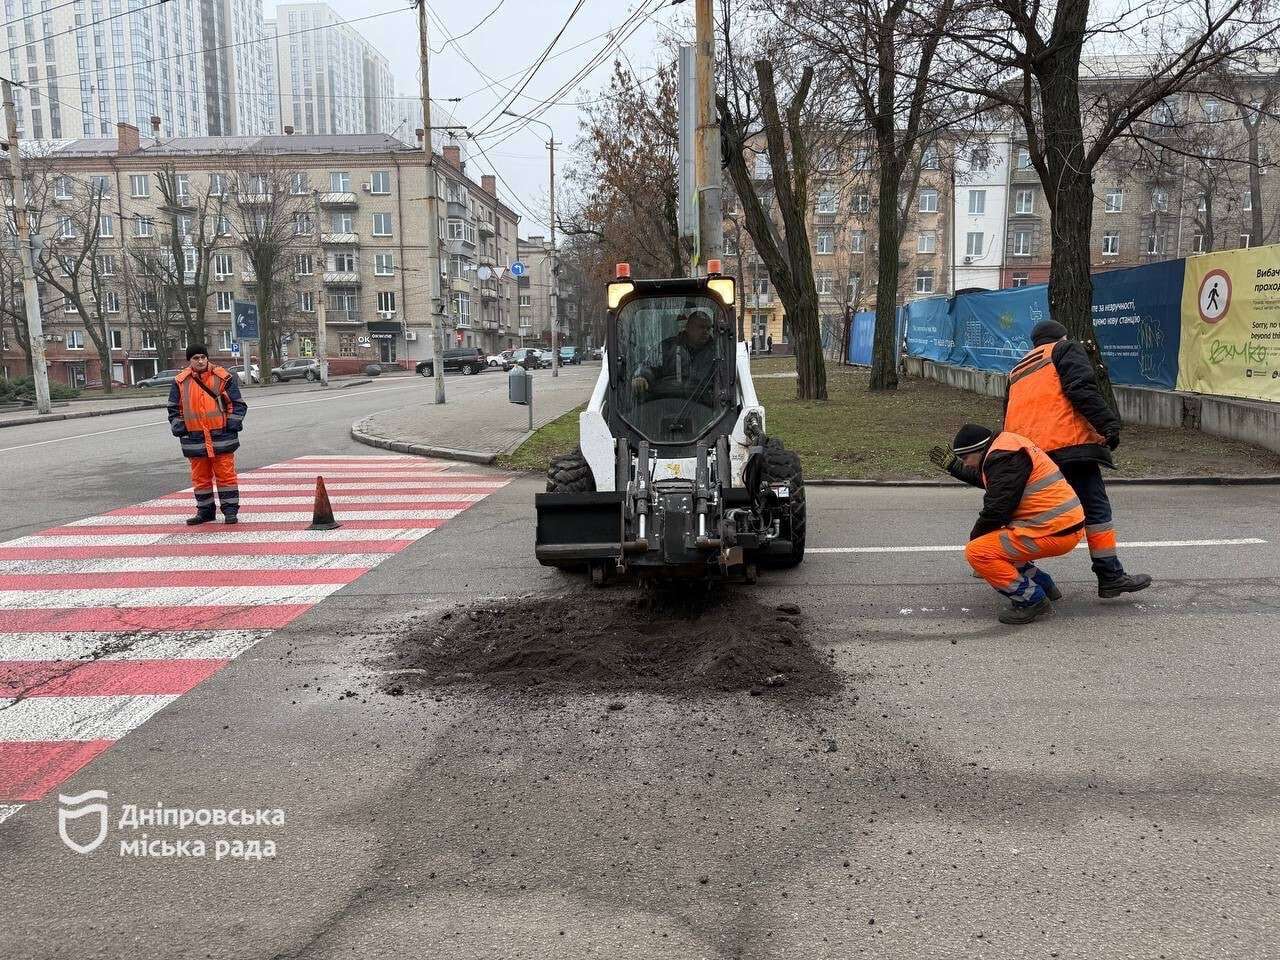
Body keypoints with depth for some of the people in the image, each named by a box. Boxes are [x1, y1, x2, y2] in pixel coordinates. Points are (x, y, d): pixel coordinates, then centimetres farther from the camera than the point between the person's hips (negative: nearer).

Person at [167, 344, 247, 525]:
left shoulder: (223, 378, 0)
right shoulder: (180, 382, 6)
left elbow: (238, 404, 3)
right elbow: (174, 409, 13)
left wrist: (231, 425, -5)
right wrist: (179, 428, 3)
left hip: (221, 437, -2)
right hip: (195, 440, 2)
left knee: (226, 474, 0)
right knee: (200, 477, 9)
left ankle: (230, 509, 8)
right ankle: (205, 510, 21)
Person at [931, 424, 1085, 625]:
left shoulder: (1004, 458, -16)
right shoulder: (1006, 448, 15)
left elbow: (997, 509, -18)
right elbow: (984, 479, 34)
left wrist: (975, 537, -3)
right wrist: (952, 465, 37)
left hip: (1054, 532, -11)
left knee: (977, 552, -14)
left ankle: (1033, 600, -9)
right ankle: (1044, 586, 23)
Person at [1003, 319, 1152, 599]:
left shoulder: (1018, 371, 29)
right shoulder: (1066, 350, 10)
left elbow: (1010, 420, 27)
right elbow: (1082, 389, -9)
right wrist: (1108, 423, -14)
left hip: (1025, 454, 7)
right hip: (1068, 444, -7)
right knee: (1095, 509, -4)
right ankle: (1110, 576, -6)